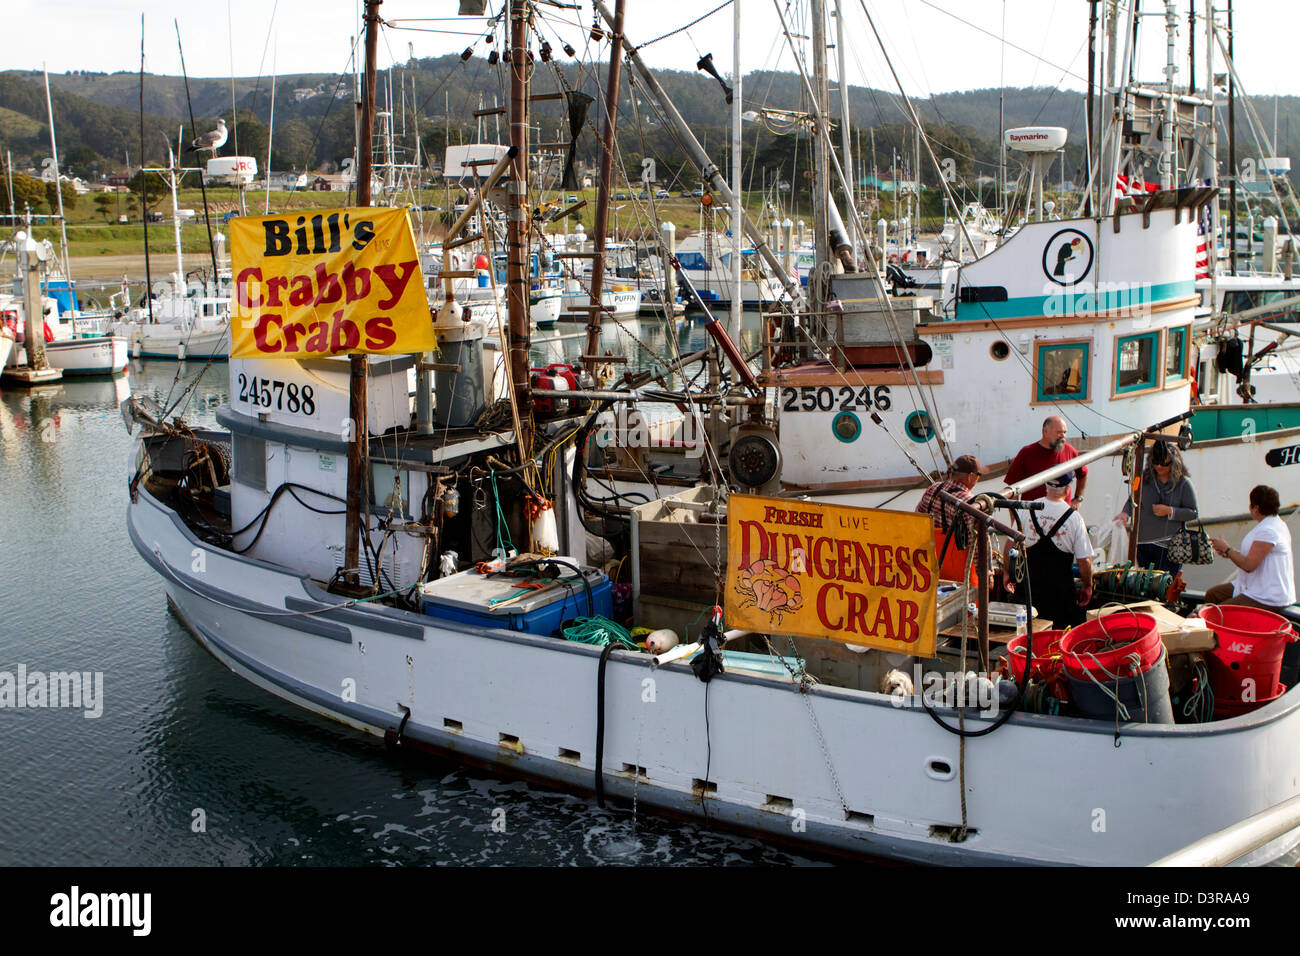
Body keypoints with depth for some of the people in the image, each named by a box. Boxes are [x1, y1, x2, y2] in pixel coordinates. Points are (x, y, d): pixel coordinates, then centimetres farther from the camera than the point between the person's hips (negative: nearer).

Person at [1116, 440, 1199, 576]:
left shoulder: (1183, 483, -3)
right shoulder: (1144, 478, 4)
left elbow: (1193, 513, -2)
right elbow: (1132, 500, 13)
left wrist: (1169, 511, -15)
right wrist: (1126, 513, -8)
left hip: (1169, 547, -3)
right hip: (1143, 543, 3)